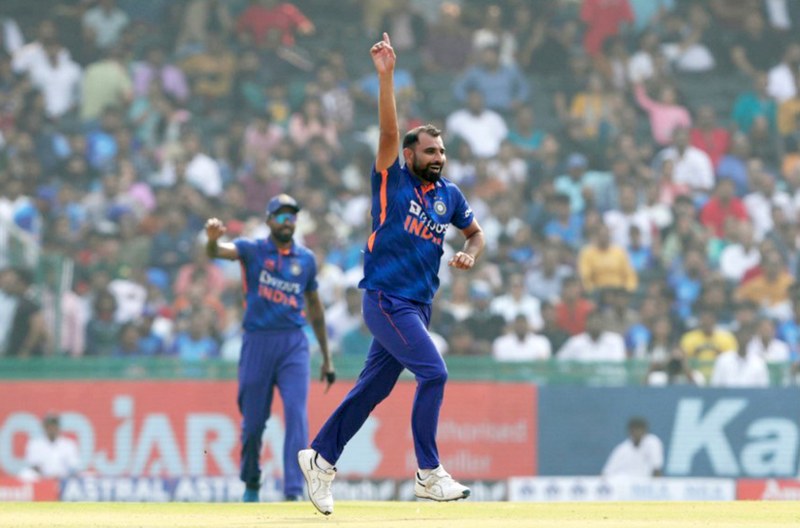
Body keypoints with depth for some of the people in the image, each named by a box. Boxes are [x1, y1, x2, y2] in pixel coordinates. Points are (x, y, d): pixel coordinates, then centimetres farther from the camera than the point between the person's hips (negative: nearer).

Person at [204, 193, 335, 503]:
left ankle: (293, 492, -16)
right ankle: (251, 485, 28)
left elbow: (314, 308, 19)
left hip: (294, 343, 1)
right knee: (253, 421, 6)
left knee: (297, 415, -13)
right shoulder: (252, 250, 2)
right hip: (257, 342, -1)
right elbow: (219, 252, -18)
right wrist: (213, 240, -44)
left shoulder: (306, 259, 11)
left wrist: (326, 358, 19)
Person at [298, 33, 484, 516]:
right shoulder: (393, 180, -3)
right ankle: (429, 475, -14)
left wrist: (469, 254, 3)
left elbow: (476, 232, 26)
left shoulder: (449, 195, 12)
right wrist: (386, 76, -25)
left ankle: (321, 458, 22)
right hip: (386, 299, -7)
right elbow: (389, 131, -16)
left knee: (374, 387, 10)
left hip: (419, 305, 7)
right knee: (434, 372, -18)